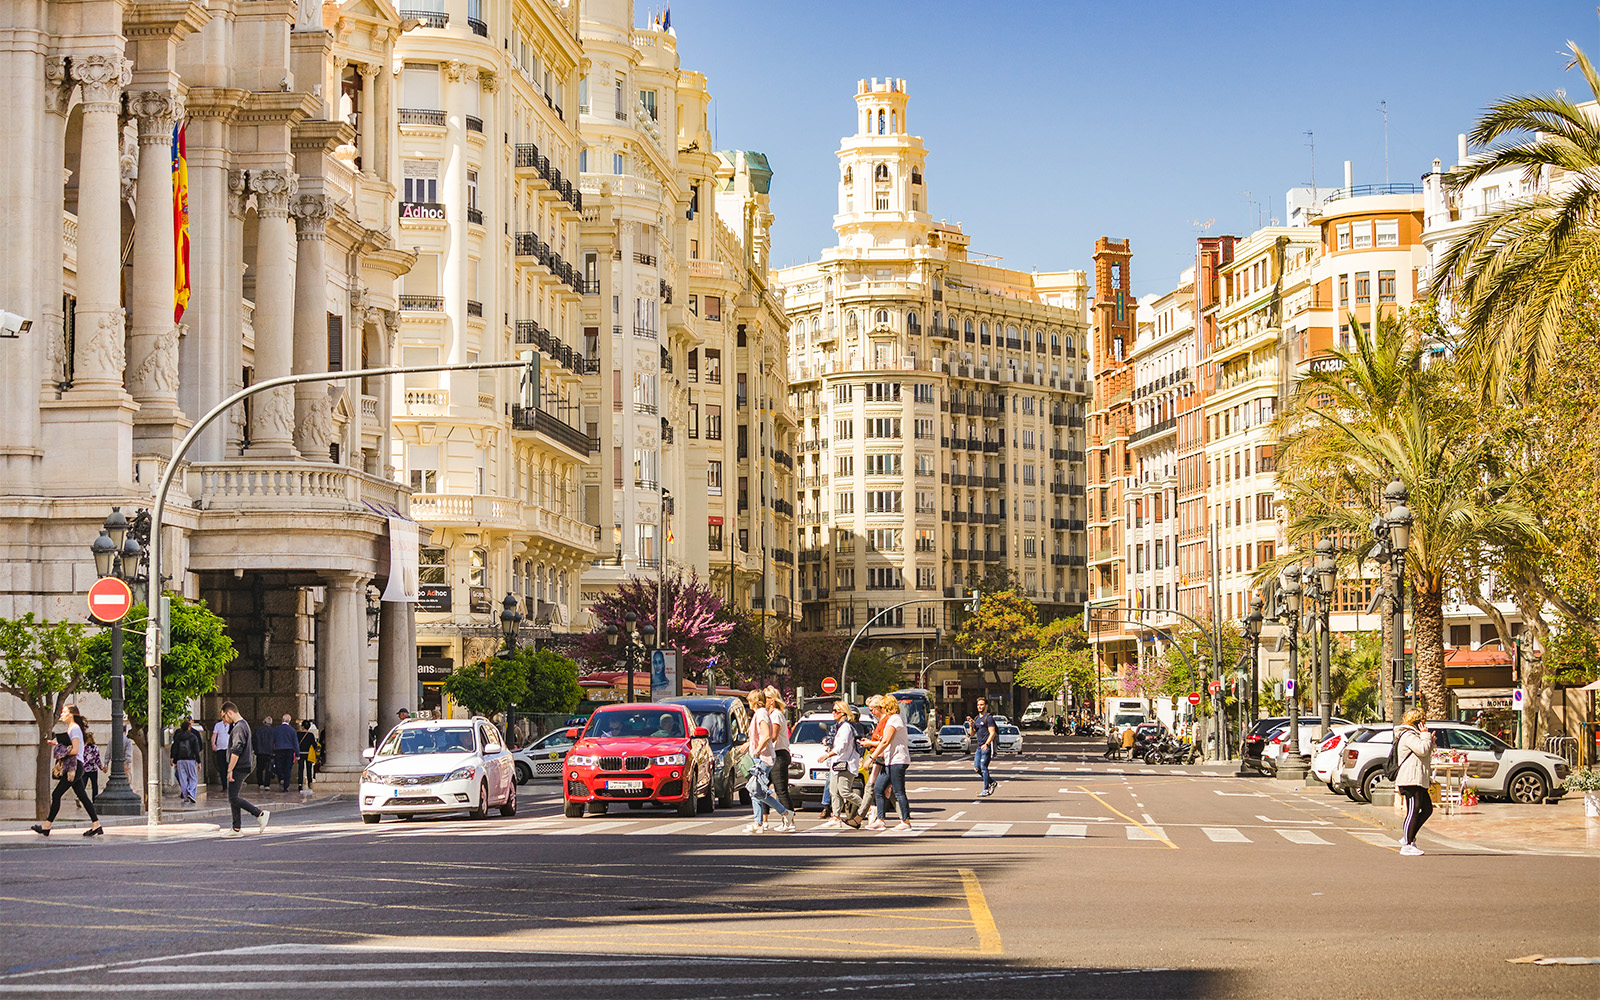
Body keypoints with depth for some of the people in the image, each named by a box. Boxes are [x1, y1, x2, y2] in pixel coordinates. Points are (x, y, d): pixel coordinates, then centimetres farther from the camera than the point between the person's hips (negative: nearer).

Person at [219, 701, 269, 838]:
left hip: (238, 769, -11)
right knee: (233, 798, 11)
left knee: (233, 798, -11)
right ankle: (236, 829, 12)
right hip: (242, 768, 11)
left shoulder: (239, 728, -16)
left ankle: (261, 814, -11)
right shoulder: (243, 725, 17)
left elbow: (236, 751, -23)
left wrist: (230, 770, -22)